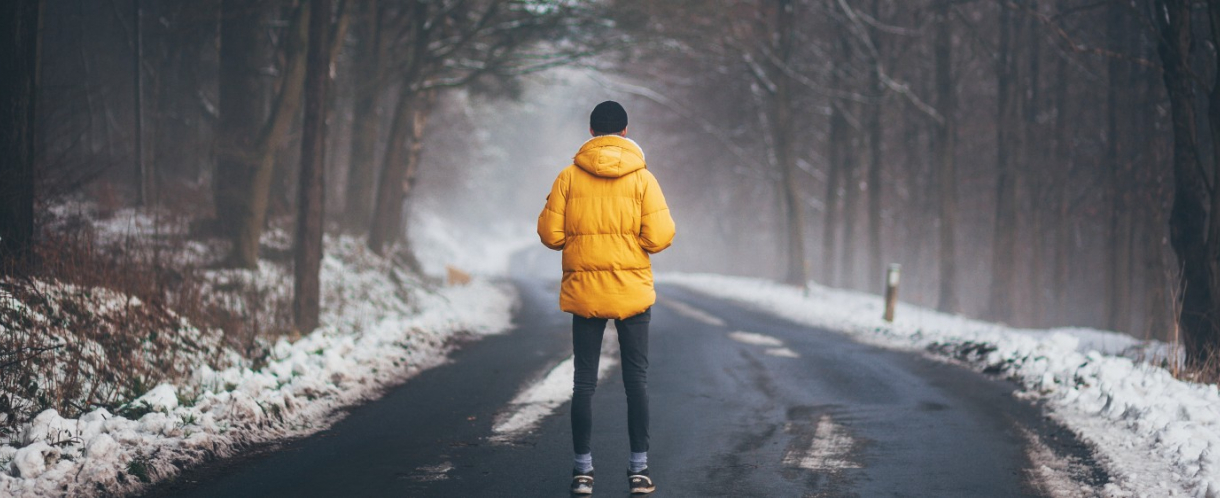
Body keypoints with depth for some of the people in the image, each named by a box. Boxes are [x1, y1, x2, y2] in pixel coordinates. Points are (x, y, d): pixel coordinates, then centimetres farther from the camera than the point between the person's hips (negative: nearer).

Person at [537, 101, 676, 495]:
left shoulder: (569, 177, -3)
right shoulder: (642, 178, -5)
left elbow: (550, 234, -5)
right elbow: (659, 238, -10)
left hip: (584, 294, 1)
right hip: (633, 292, -1)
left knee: (584, 382, 7)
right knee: (636, 379, 7)